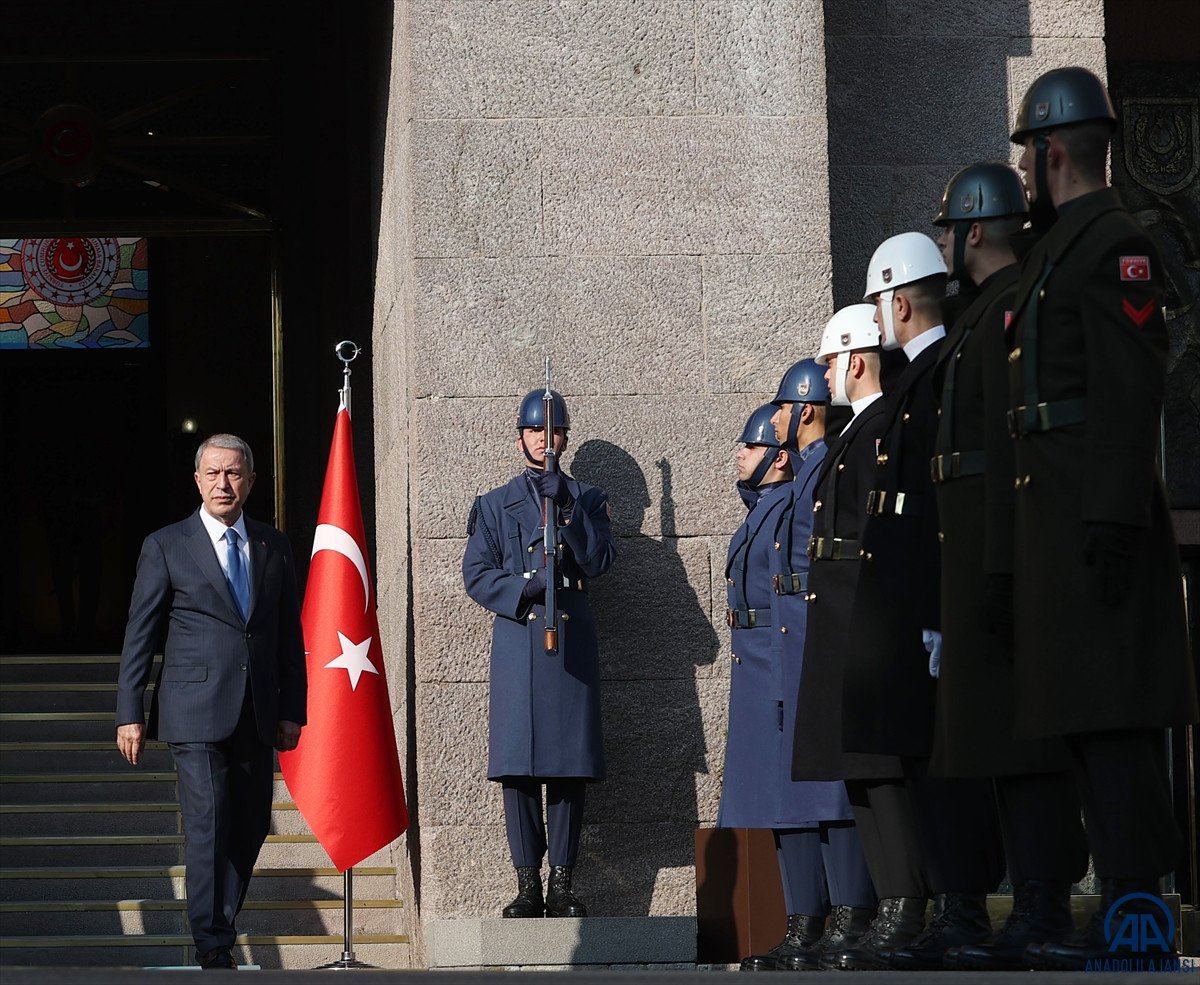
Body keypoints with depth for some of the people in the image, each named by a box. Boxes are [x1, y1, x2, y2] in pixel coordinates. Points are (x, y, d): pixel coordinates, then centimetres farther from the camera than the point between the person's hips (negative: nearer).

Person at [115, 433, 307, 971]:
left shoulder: (274, 547, 13)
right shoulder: (166, 546, 2)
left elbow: (290, 634, 14)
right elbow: (139, 634, 3)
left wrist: (292, 709, 9)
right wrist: (129, 713, -2)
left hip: (257, 718, 4)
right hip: (196, 713, -4)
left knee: (250, 827, 5)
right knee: (208, 825, -10)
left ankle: (220, 926, 19)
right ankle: (213, 947, -7)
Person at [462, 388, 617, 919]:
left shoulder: (587, 499, 14)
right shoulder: (493, 506, 15)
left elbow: (600, 560, 0)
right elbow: (476, 575, 7)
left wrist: (565, 507, -10)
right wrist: (528, 587, -10)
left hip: (573, 641, 0)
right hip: (517, 641, 0)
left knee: (571, 765, -2)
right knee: (517, 766, -4)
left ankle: (562, 885, 2)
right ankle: (528, 885, 0)